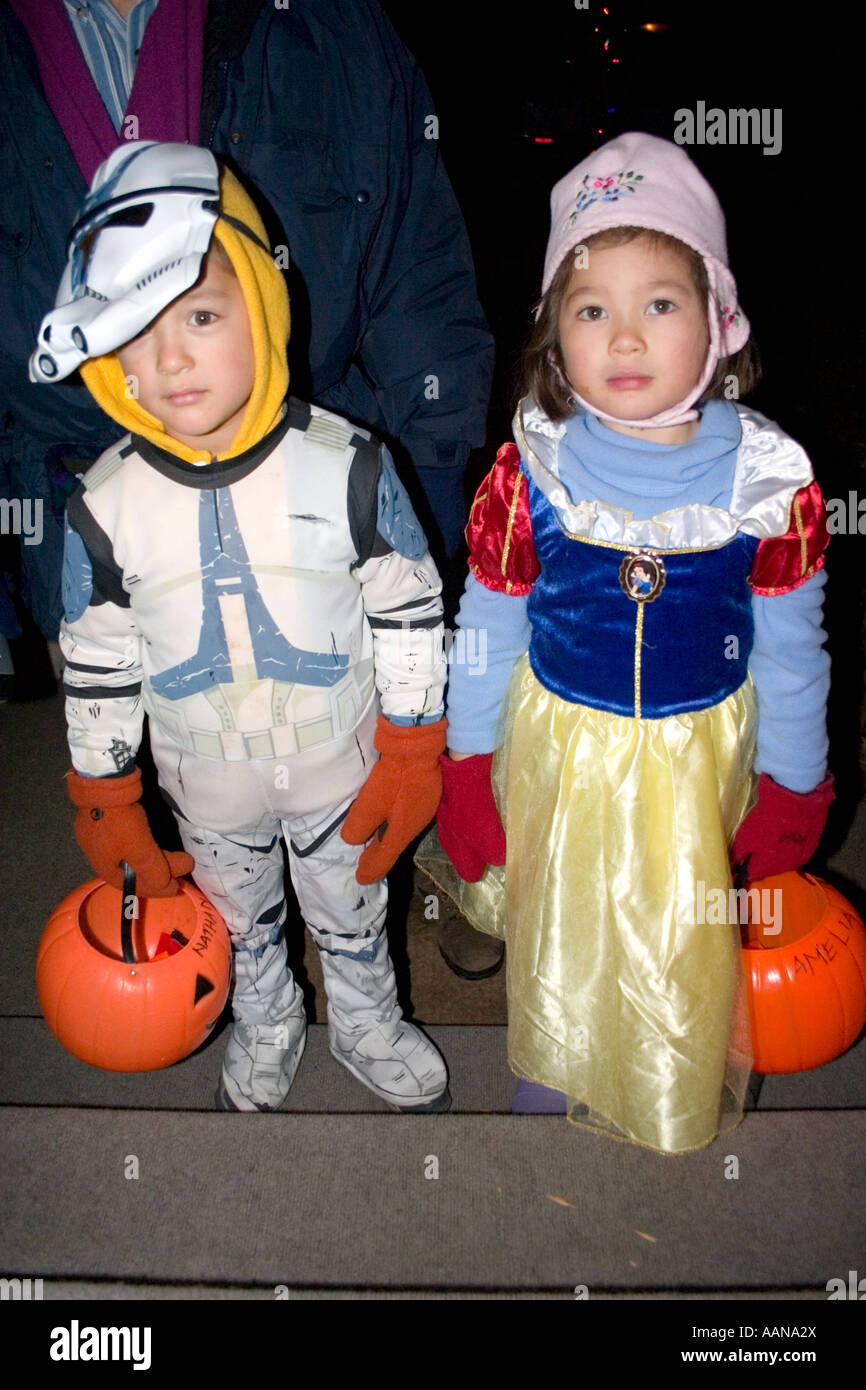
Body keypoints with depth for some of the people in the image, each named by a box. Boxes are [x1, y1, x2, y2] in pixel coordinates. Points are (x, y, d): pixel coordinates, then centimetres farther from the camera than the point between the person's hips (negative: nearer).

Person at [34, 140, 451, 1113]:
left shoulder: (346, 468, -20)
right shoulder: (106, 507, -16)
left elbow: (409, 612, -10)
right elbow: (96, 665, -4)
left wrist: (412, 753, -6)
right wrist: (105, 801, 3)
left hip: (342, 770, -1)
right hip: (208, 786, 2)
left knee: (351, 913, 23)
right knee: (239, 923, 26)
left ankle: (368, 1024, 52)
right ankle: (266, 1028, 56)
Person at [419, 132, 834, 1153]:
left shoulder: (771, 481, -16)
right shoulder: (526, 475, -17)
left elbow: (789, 647, -4)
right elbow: (488, 630, -5)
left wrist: (792, 789, 3)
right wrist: (467, 771, 0)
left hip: (702, 758, 0)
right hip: (560, 754, 1)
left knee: (689, 946, 17)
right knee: (556, 927, 21)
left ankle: (685, 1124, 50)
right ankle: (546, 1085, 54)